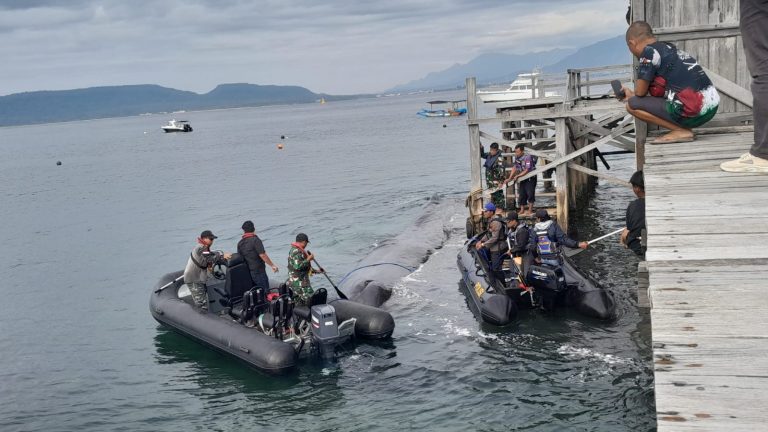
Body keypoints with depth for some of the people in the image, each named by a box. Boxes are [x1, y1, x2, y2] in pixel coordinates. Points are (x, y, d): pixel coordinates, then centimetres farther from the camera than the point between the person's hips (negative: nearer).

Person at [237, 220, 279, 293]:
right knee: (265, 292, -1)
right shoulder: (255, 240, -15)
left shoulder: (240, 243, 6)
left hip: (247, 272, 7)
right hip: (258, 271, -7)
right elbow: (262, 255, -20)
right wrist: (272, 265, -12)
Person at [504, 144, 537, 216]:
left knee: (530, 193, -12)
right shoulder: (517, 158, 0)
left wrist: (517, 176, -22)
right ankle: (522, 211, 11)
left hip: (530, 178, -7)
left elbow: (527, 170, -23)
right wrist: (509, 178, -1)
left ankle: (530, 211, -7)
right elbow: (515, 168, 5)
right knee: (522, 194, 5)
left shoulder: (528, 157, -22)